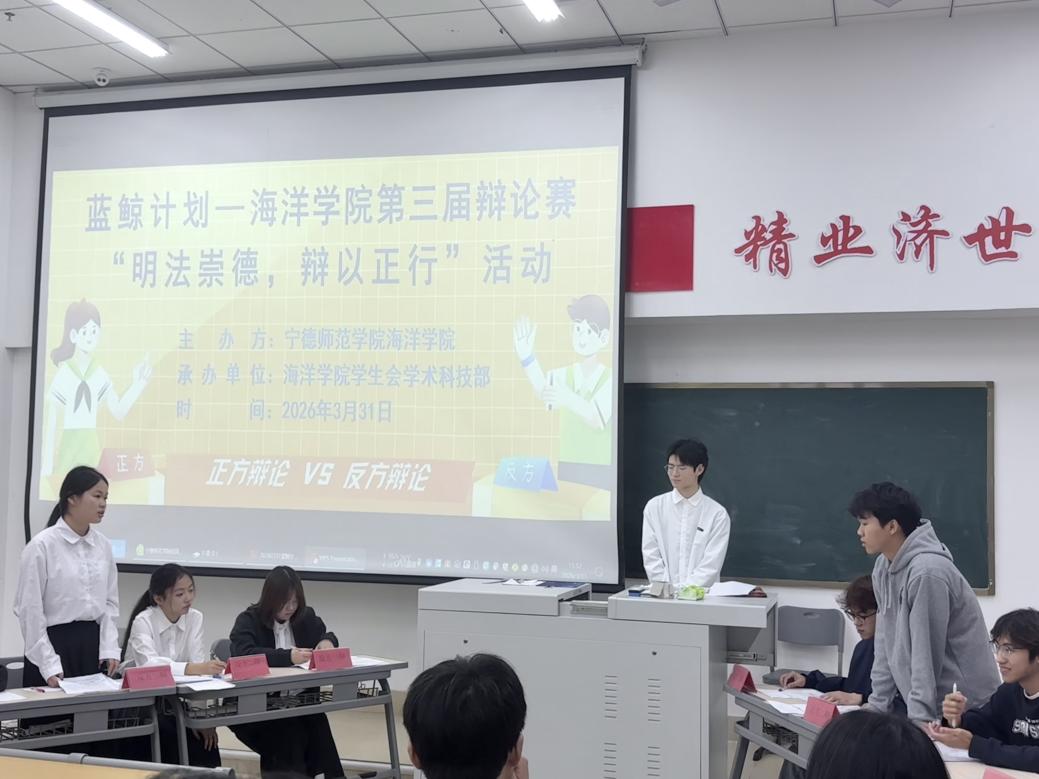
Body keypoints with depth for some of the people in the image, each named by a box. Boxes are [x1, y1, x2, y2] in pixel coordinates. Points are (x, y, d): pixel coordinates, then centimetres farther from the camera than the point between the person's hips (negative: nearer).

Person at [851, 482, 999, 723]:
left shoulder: (927, 572, -22)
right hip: (912, 697, 8)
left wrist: (919, 719, -18)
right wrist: (877, 703, 7)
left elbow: (927, 656, -21)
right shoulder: (883, 567, 3)